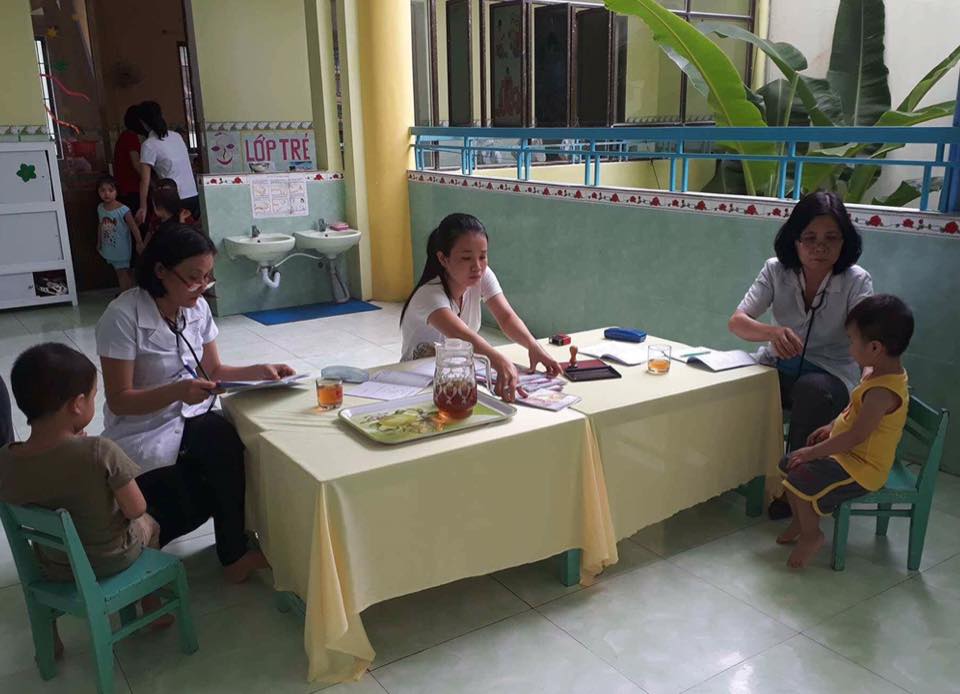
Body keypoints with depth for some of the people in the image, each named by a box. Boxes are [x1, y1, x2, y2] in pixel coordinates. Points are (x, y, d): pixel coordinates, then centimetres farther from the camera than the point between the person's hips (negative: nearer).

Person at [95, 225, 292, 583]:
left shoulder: (197, 308, 0)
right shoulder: (123, 316, -18)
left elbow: (213, 370, 10)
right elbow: (119, 401, -16)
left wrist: (260, 370, -7)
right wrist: (178, 391, -32)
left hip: (192, 419, 6)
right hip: (143, 434, -6)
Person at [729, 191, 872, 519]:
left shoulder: (857, 281, -14)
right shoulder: (776, 271, -9)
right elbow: (736, 321, -19)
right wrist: (772, 332, -41)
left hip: (830, 376, -2)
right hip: (778, 367, 2)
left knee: (811, 389, -36)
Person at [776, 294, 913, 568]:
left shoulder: (882, 392, -31)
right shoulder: (880, 371, 0)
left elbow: (856, 436, -29)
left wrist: (813, 452, -21)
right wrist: (832, 426, 12)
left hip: (861, 467, -10)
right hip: (847, 453, 10)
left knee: (799, 483, -18)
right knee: (788, 465, 13)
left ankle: (811, 535, 6)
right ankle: (800, 522, 30)